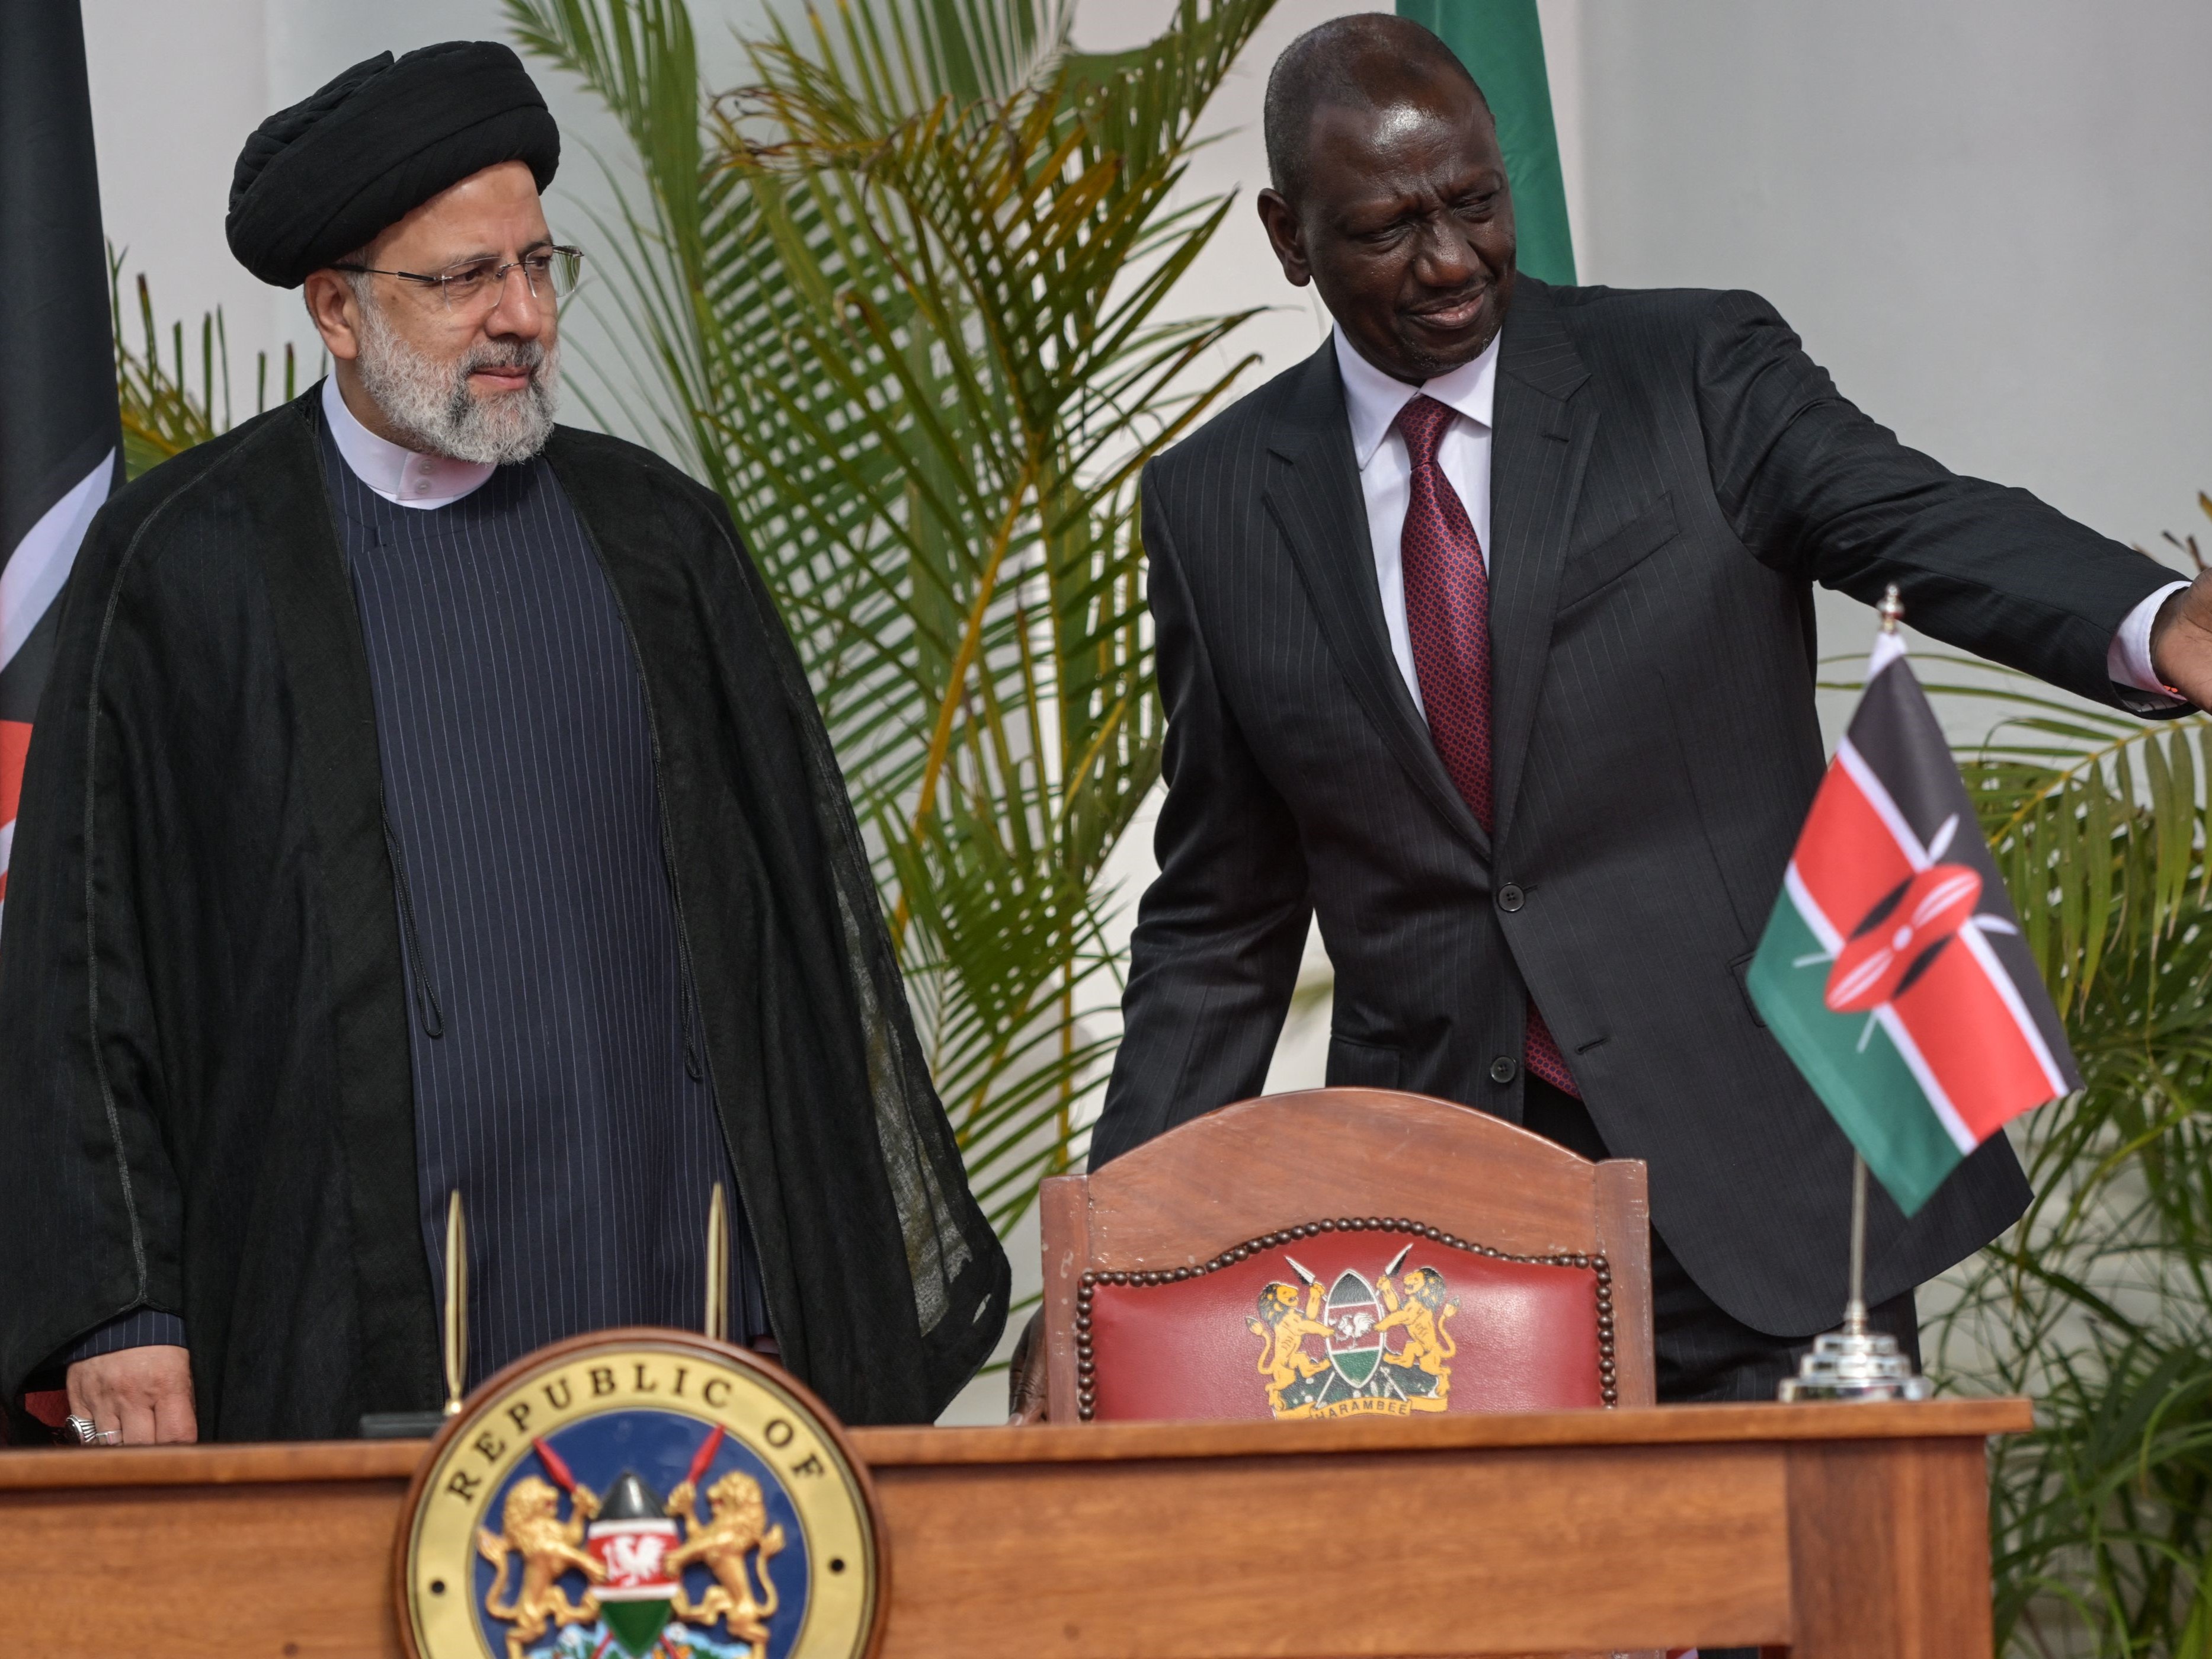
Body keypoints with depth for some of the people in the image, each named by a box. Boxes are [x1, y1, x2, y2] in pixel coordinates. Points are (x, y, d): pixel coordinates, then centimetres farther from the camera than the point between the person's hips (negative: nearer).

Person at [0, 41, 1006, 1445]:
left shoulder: (658, 538, 11)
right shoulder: (182, 565, 2)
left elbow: (808, 895, 15)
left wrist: (875, 1274, 12)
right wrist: (118, 1304, -5)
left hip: (683, 1296, 3)